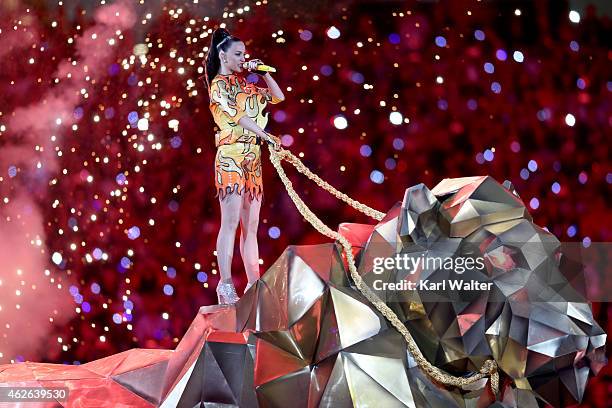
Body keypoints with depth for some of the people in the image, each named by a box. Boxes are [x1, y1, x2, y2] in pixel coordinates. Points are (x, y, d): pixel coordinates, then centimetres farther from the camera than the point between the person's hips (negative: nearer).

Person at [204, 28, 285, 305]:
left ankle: (254, 284, 6)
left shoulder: (243, 85, 21)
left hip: (253, 159, 7)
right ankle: (225, 286, -11)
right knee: (230, 222, -11)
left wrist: (262, 71, 15)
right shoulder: (219, 84, 0)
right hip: (232, 157, -7)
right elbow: (237, 116, -13)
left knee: (251, 225, 5)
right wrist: (266, 136, -19)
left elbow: (277, 97, 24)